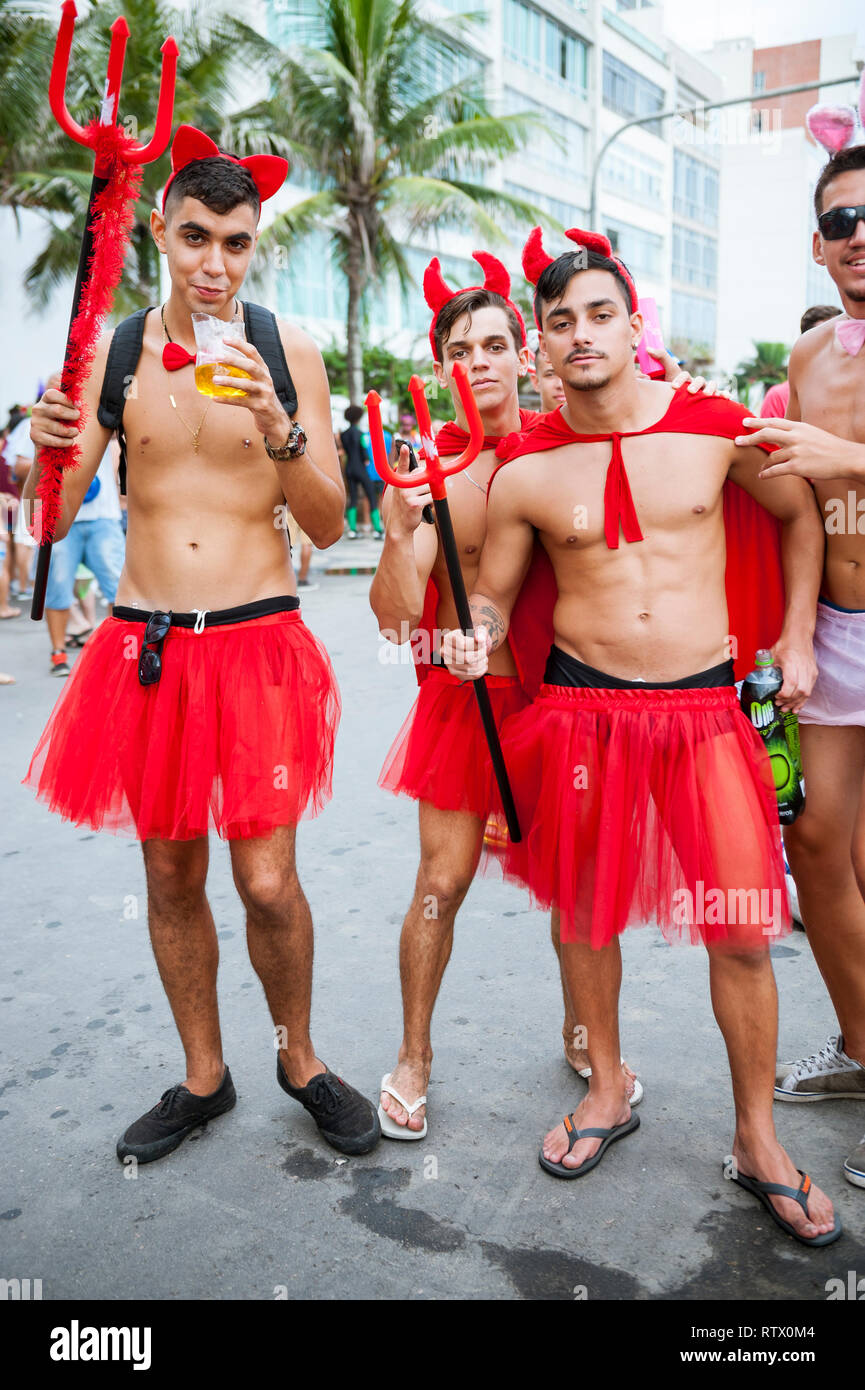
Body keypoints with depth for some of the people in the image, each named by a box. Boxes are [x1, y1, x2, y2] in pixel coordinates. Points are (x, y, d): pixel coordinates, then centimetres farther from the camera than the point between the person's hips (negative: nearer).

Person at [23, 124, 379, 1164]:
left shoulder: (287, 352, 2)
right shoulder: (110, 351, 5)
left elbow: (329, 527, -2)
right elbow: (56, 519, 1)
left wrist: (279, 431, -18)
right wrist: (50, 451, -20)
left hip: (258, 644, -2)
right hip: (145, 643, 2)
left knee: (267, 880, -5)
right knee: (169, 874, 10)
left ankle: (300, 1060, 24)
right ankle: (204, 1076, 31)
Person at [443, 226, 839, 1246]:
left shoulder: (715, 430, -1)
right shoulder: (524, 471, -2)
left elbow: (799, 513, 15)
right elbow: (492, 596, 7)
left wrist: (796, 637, 9)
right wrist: (474, 636, -16)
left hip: (705, 708, 0)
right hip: (581, 709, 1)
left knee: (742, 930, 0)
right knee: (582, 910, 12)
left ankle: (757, 1140, 23)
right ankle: (606, 1091, 37)